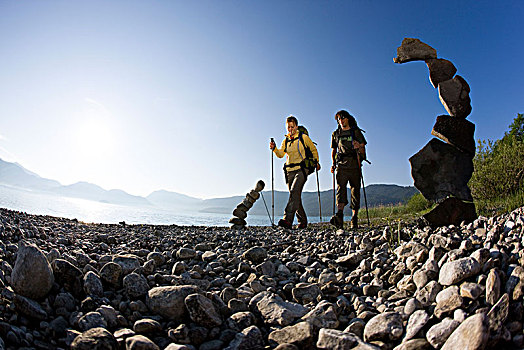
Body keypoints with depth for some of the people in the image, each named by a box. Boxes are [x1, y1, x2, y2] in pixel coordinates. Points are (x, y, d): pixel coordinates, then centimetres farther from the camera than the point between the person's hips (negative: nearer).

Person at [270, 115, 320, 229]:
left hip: (301, 170, -5)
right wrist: (274, 148, -20)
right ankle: (302, 221, 21)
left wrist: (317, 162, 17)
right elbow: (281, 154, -2)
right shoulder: (285, 141, 14)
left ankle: (287, 219, -33)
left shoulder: (303, 137, 3)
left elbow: (313, 149, 16)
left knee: (294, 192, -25)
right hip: (290, 171, 5)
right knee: (296, 197, 7)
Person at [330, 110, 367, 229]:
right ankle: (339, 216, -33)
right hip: (341, 164, 1)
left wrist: (359, 147, -19)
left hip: (354, 164, 0)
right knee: (341, 187, -18)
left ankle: (354, 218, 7)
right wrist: (333, 164, 10)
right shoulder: (336, 134, 18)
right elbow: (333, 150, 24)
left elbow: (363, 148, 5)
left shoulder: (356, 131, 11)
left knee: (355, 189, 0)